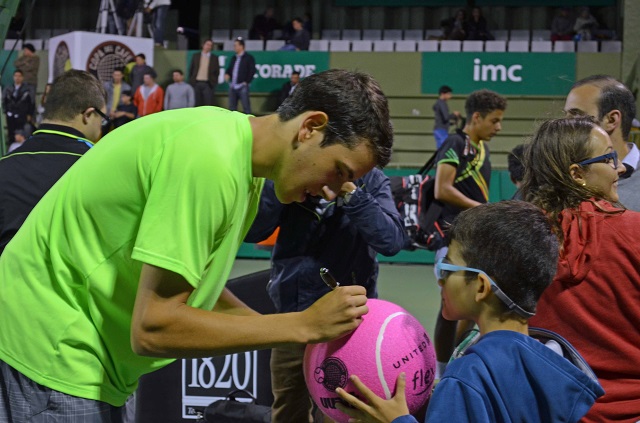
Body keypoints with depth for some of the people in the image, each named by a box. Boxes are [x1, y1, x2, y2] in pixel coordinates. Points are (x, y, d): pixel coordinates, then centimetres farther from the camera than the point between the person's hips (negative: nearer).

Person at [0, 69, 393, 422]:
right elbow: (153, 328, -27)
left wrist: (319, 334, -2)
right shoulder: (210, 159, -26)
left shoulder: (246, 162, 3)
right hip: (54, 355, -9)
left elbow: (189, 282, 6)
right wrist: (306, 325, -22)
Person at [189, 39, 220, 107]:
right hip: (196, 83, 1)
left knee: (209, 104, -6)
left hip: (208, 84, -1)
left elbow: (217, 72, 9)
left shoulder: (214, 58, 8)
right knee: (197, 104, 2)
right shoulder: (195, 56, 11)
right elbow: (191, 70, 12)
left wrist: (213, 82, 0)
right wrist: (191, 81, 6)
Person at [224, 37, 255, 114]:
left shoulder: (248, 58, -2)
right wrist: (227, 74, 5)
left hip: (242, 87, -7)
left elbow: (252, 71, -8)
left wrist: (246, 82, -11)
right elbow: (229, 69, 27)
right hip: (232, 86, 7)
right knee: (232, 107, 8)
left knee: (246, 107, -8)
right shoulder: (234, 58, 18)